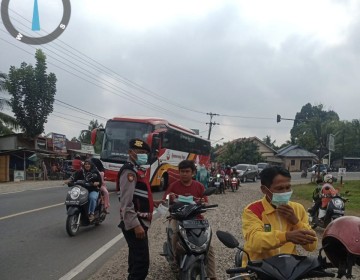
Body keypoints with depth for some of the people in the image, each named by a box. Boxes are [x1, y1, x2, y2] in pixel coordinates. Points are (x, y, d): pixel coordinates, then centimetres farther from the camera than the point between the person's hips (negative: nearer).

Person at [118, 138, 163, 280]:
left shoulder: (139, 170, 17)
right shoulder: (129, 171, -16)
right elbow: (126, 202, -23)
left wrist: (152, 202, 13)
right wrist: (135, 225, -27)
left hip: (140, 221, 11)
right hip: (134, 223, -11)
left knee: (136, 257, 21)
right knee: (141, 261, -10)